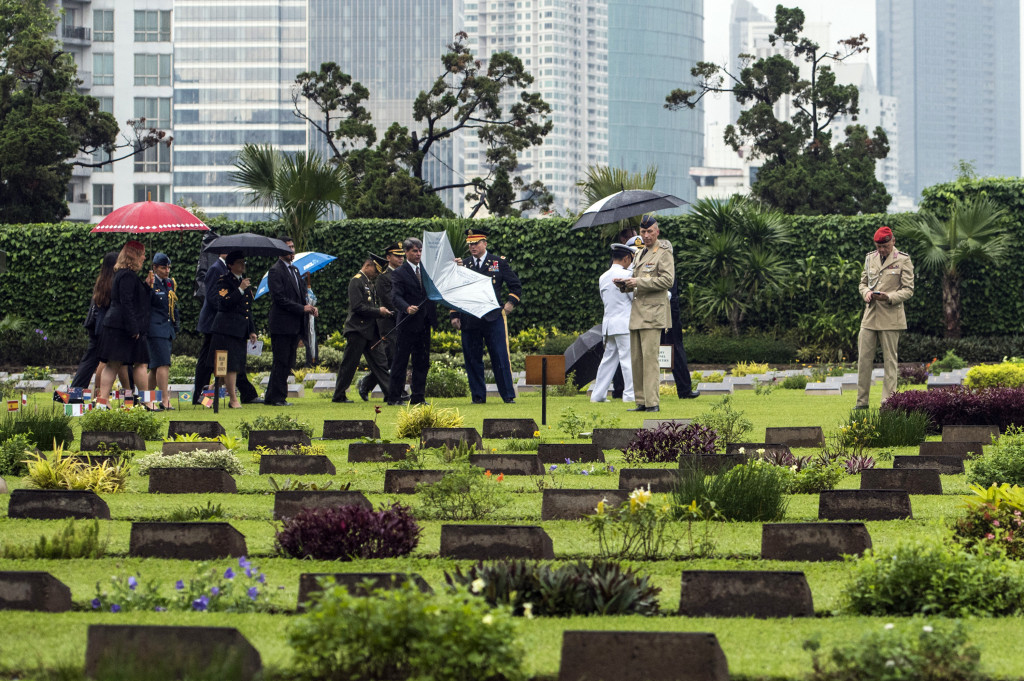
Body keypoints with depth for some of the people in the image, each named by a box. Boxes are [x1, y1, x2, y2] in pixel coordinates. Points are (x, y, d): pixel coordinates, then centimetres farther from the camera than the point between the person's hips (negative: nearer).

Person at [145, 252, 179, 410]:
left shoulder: (171, 283, 14)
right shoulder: (151, 283, -9)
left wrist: (175, 326, 20)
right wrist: (148, 287, -30)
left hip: (167, 329, 8)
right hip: (155, 328, -8)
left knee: (156, 367, 11)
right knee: (163, 364, -14)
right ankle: (165, 400, -17)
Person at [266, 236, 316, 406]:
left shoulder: (295, 270, 18)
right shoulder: (275, 271, -10)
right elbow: (280, 298, -17)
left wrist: (309, 307, 3)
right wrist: (302, 309, -17)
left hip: (294, 326, 9)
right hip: (282, 325, -9)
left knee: (288, 363, 9)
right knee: (281, 362, -6)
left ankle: (272, 397, 13)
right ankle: (276, 397, -2)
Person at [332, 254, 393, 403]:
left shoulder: (369, 283, 18)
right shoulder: (356, 281, -12)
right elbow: (358, 307, -20)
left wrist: (381, 311, 8)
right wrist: (378, 311, -16)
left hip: (370, 330, 9)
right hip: (357, 330, -9)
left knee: (380, 363, 5)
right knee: (349, 363, -2)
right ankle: (338, 395, 5)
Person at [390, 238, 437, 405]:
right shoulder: (399, 273, -3)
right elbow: (396, 297, -14)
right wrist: (407, 308, -33)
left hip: (424, 325, 5)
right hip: (407, 324, -5)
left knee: (422, 363, 7)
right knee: (400, 362, -1)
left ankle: (418, 397, 13)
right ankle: (395, 397, 4)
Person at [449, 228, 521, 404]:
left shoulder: (499, 263, 7)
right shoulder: (462, 264, 11)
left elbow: (515, 286, 13)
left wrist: (511, 303, -2)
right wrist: (454, 315, 5)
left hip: (494, 317, -2)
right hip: (469, 320, 2)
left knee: (500, 357, -5)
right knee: (473, 359, 2)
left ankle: (508, 395, 0)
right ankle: (478, 395, 10)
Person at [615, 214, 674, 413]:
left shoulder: (664, 254, -3)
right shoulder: (640, 254, 22)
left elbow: (667, 280, -15)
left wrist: (639, 282, -16)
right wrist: (625, 283, 8)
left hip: (653, 313, -8)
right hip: (637, 314, 8)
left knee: (650, 357, -13)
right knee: (636, 359, 5)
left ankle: (652, 402, -14)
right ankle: (641, 402, 8)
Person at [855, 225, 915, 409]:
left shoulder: (903, 260, -3)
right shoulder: (870, 258, 12)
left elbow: (908, 290, -4)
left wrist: (889, 297, -20)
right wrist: (866, 293, -4)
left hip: (890, 316, -5)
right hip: (870, 316, 5)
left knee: (890, 360, 0)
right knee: (864, 358, 3)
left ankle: (888, 402, 3)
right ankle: (862, 401, 10)